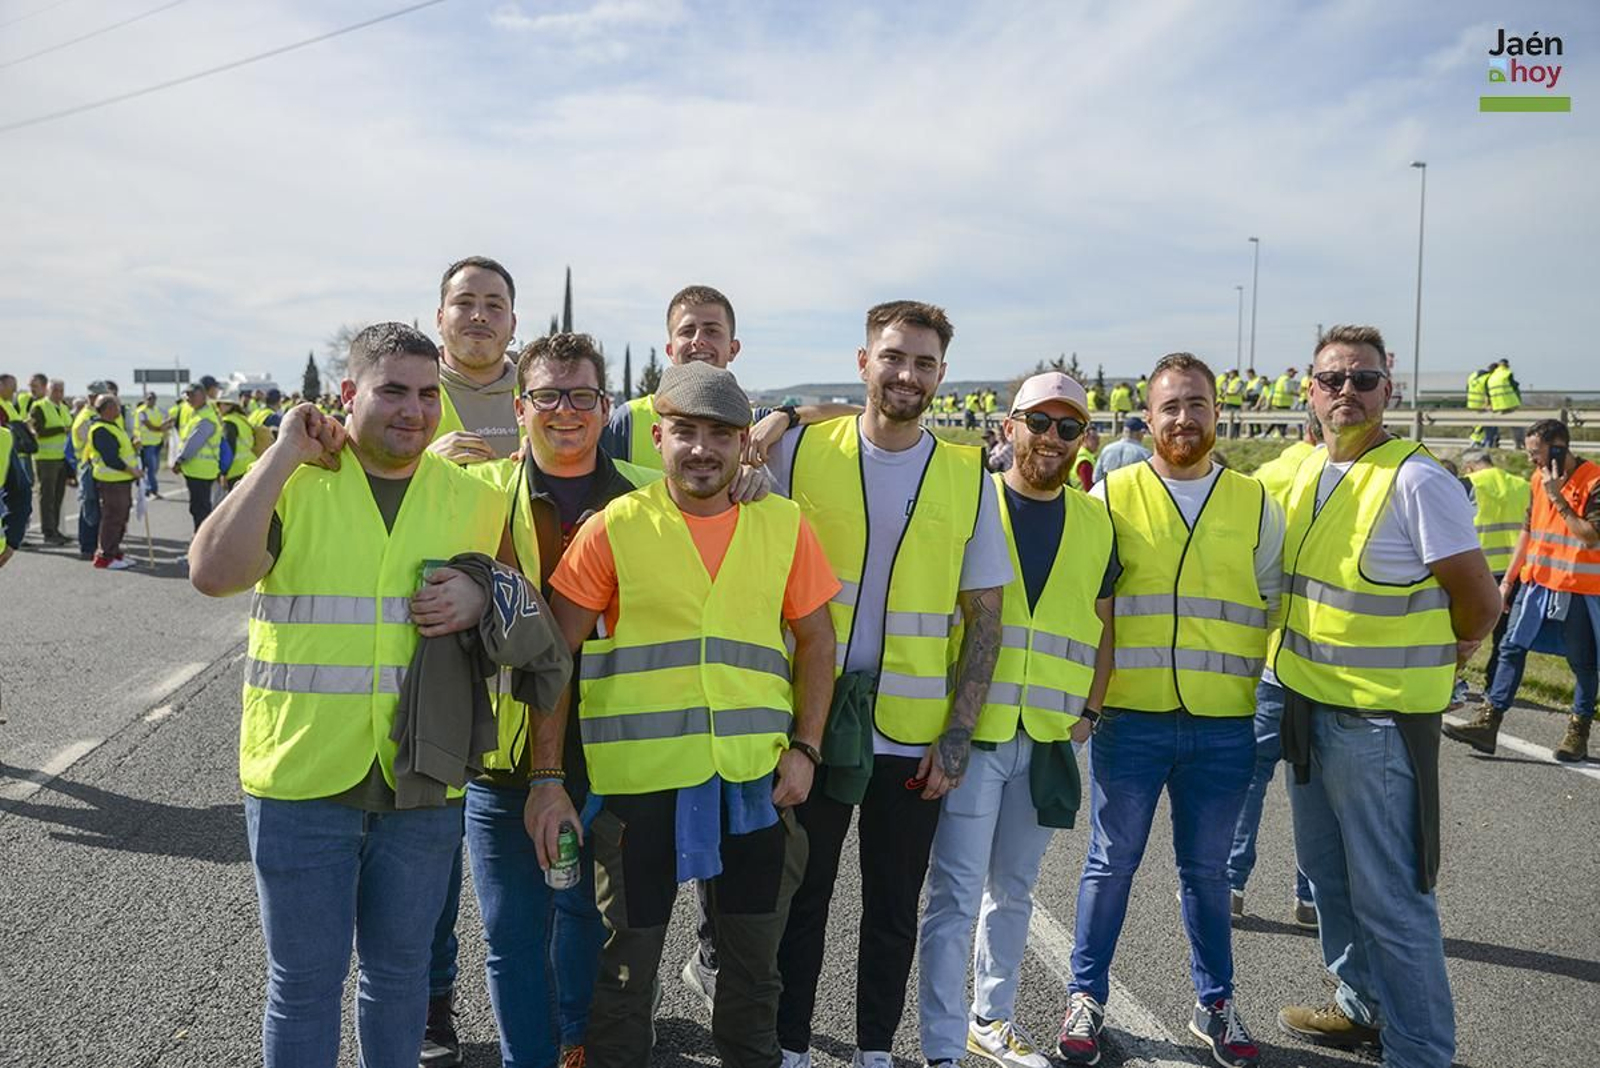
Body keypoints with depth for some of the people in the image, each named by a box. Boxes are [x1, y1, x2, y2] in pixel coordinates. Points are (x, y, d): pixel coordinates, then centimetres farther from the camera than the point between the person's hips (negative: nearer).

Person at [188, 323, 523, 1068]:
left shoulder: (473, 499, 2)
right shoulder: (289, 482, -5)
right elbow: (212, 573, -20)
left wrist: (480, 597, -12)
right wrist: (284, 454, -19)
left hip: (421, 780, 2)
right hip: (302, 777, -2)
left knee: (399, 967, 19)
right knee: (303, 979, 11)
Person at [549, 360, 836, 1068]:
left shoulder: (783, 526, 2)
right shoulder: (614, 527, -5)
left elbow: (814, 640, 9)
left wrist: (805, 747, 0)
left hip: (756, 778, 2)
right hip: (638, 777, -2)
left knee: (754, 965, 17)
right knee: (627, 963, 13)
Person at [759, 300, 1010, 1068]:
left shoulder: (969, 478, 1)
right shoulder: (802, 450, -2)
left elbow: (984, 615, 3)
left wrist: (958, 732, -4)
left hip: (914, 737, 1)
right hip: (810, 724, -1)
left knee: (894, 909, 14)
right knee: (801, 898, 11)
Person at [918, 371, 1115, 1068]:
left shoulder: (1096, 523, 9)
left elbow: (1102, 630, 14)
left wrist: (1088, 711, 7)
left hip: (1050, 739, 4)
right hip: (970, 729, -4)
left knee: (1013, 889, 17)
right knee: (957, 894, -2)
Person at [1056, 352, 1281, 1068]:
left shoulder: (1256, 505, 7)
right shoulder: (1111, 495, 1)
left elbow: (1277, 608, 13)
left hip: (1225, 725, 2)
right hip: (1129, 717, -1)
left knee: (1206, 870, 15)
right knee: (1111, 863, 9)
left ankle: (1215, 1005, 31)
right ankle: (1086, 997, 25)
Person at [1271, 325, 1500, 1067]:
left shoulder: (1416, 482, -16)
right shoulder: (1303, 472, 6)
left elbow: (1479, 606, -11)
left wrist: (1416, 673, 3)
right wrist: (1303, 676, 10)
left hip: (1377, 722, -8)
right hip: (1307, 708, 8)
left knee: (1388, 897, 1)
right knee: (1328, 874, 20)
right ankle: (1361, 1007, 39)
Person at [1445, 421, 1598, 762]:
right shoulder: (1539, 478, 9)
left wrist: (1557, 497, -22)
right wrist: (1508, 579, 16)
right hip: (1536, 581, 6)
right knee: (1511, 648, 1)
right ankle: (1487, 724, 1)